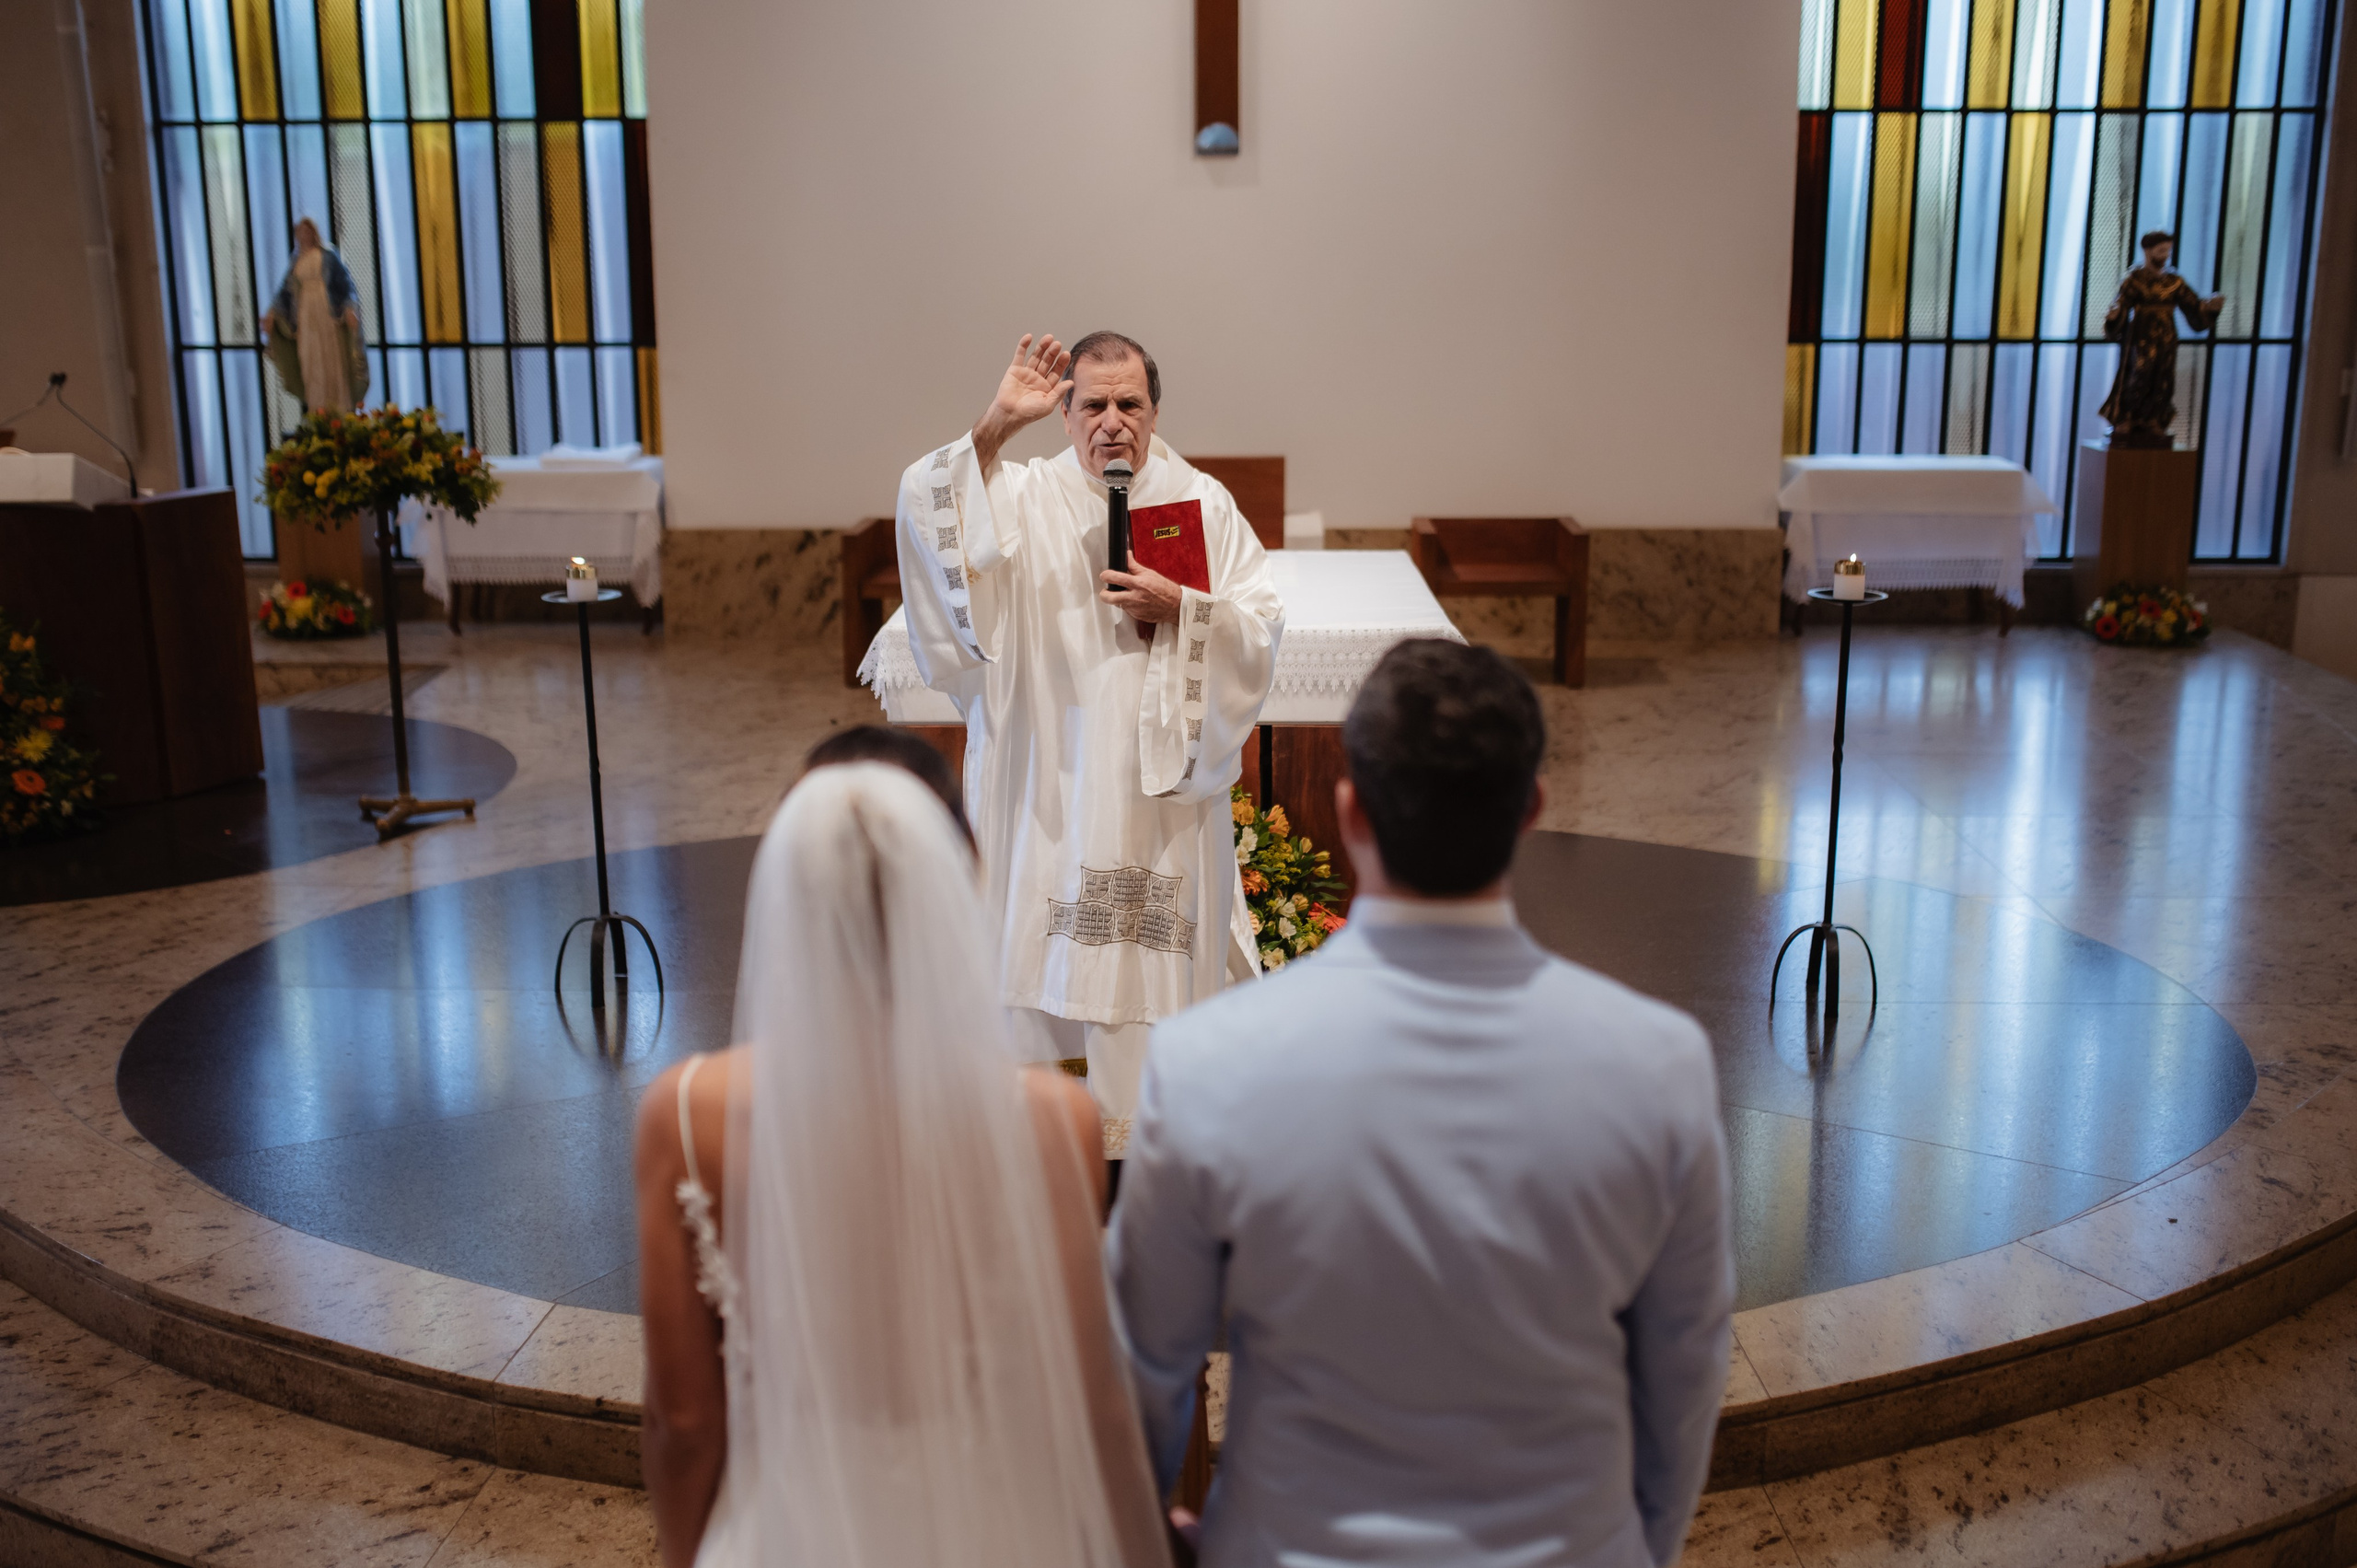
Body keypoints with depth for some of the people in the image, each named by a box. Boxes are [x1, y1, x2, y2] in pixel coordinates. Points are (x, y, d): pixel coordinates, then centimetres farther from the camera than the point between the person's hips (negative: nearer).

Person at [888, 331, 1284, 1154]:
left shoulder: (1203, 503, 5)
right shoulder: (1024, 496, 2)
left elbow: (1264, 625, 2)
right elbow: (926, 504, -16)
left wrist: (1181, 609, -14)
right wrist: (995, 425, -26)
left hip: (1165, 785, 1)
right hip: (1050, 783, 0)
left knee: (1160, 958, 5)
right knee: (1051, 955, 3)